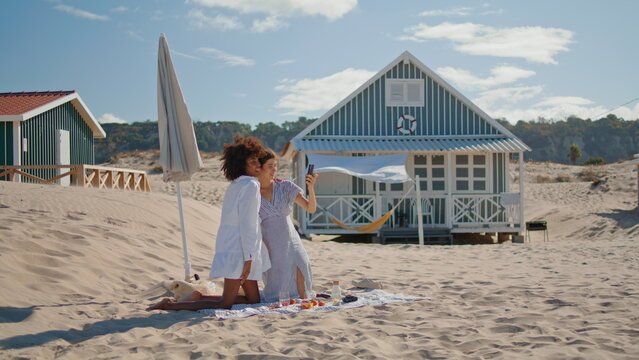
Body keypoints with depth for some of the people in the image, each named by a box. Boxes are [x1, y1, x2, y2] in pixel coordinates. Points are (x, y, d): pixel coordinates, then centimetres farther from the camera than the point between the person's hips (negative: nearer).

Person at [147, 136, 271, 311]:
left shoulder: (236, 185, 15)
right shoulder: (250, 185, -14)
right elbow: (247, 224, -19)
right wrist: (249, 258, -19)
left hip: (230, 247, 10)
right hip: (238, 250, -10)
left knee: (253, 299, 16)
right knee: (224, 304, -6)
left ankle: (201, 297, 16)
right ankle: (171, 305, -5)